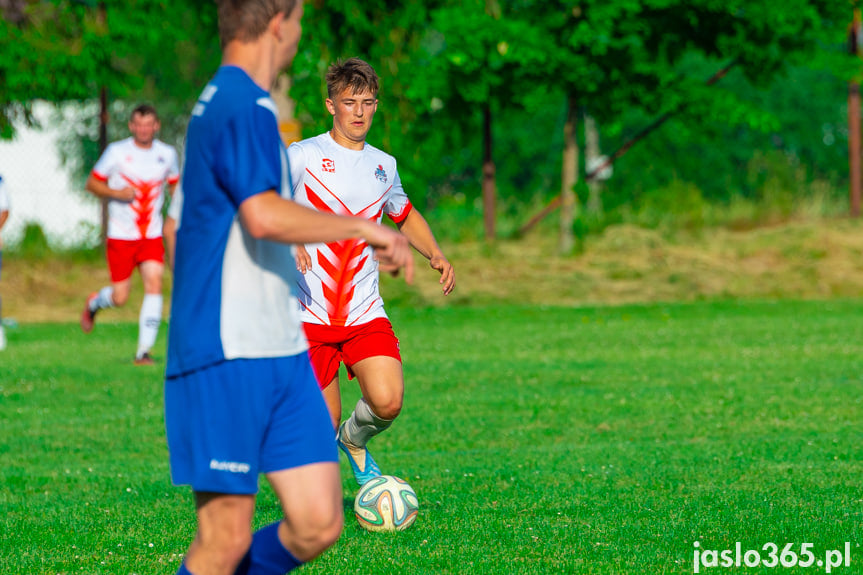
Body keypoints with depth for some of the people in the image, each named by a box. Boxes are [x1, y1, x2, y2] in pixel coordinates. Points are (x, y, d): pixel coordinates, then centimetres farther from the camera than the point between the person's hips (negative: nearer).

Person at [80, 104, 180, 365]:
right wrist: (116, 193, -18)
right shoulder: (117, 152, -4)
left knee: (154, 284, -16)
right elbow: (92, 183, 1)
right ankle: (94, 303, 35)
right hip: (121, 235, -2)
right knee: (120, 297, -2)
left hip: (152, 234, 2)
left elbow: (175, 185, 21)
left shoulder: (167, 154, 5)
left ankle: (144, 351, -11)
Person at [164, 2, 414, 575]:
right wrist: (362, 227, -16)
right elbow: (264, 216, -27)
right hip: (227, 356, -10)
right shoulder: (244, 106, -13)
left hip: (281, 355, 10)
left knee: (318, 525, 2)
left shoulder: (224, 101, 19)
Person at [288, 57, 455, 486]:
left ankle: (356, 439, 18)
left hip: (365, 313, 3)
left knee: (387, 403, -17)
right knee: (324, 423, -5)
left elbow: (405, 216, 31)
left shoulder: (383, 165, 13)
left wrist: (435, 254, 13)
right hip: (311, 312, -3)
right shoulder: (302, 156, -2)